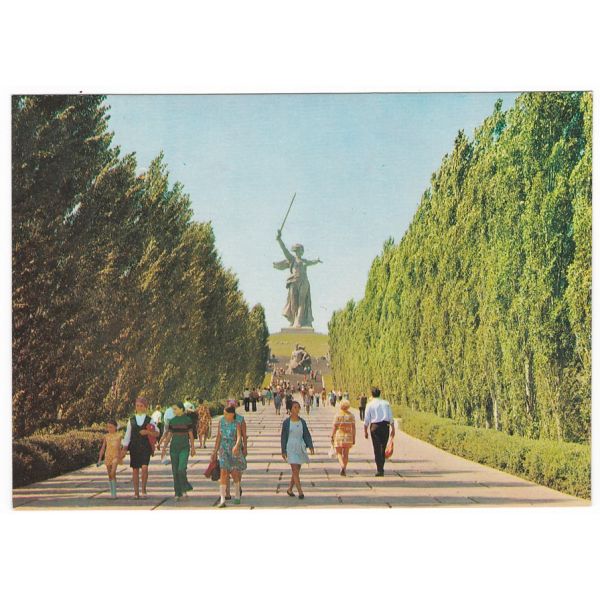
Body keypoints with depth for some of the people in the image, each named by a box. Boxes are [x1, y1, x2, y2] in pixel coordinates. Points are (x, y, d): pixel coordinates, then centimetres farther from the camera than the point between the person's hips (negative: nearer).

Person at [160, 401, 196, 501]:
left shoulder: (187, 420, -3)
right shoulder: (172, 421, 7)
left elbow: (191, 435, 0)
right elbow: (169, 435, 11)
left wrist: (192, 448, 0)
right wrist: (164, 448, 8)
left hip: (184, 447, -4)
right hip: (174, 447, 4)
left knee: (182, 469, -18)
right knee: (175, 471, 3)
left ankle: (184, 489, 5)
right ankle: (178, 494, 9)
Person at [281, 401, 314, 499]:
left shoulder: (302, 421, 4)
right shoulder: (286, 422, -6)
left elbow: (306, 435, 3)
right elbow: (283, 437, -3)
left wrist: (311, 446, -12)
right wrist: (283, 451, -5)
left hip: (300, 448, 4)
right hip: (291, 448, -4)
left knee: (297, 470, 11)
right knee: (295, 470, -11)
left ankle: (290, 489, 28)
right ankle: (300, 492, -8)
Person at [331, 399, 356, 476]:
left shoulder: (338, 415, -6)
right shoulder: (351, 415, 2)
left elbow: (334, 427, -8)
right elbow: (354, 428, 0)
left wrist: (332, 437, -1)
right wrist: (354, 438, 6)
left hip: (339, 436, -2)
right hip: (348, 436, 2)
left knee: (339, 453, 7)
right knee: (346, 454, 10)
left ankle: (342, 466, -17)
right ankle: (343, 471, 12)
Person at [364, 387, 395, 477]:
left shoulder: (370, 405, -1)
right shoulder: (386, 403, 6)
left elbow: (366, 420, -1)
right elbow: (391, 418, 4)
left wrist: (366, 431, 8)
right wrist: (392, 429, 9)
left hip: (375, 426, -3)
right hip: (385, 426, 3)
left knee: (377, 449, 1)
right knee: (383, 448, 15)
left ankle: (380, 470, -4)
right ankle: (381, 468, 19)